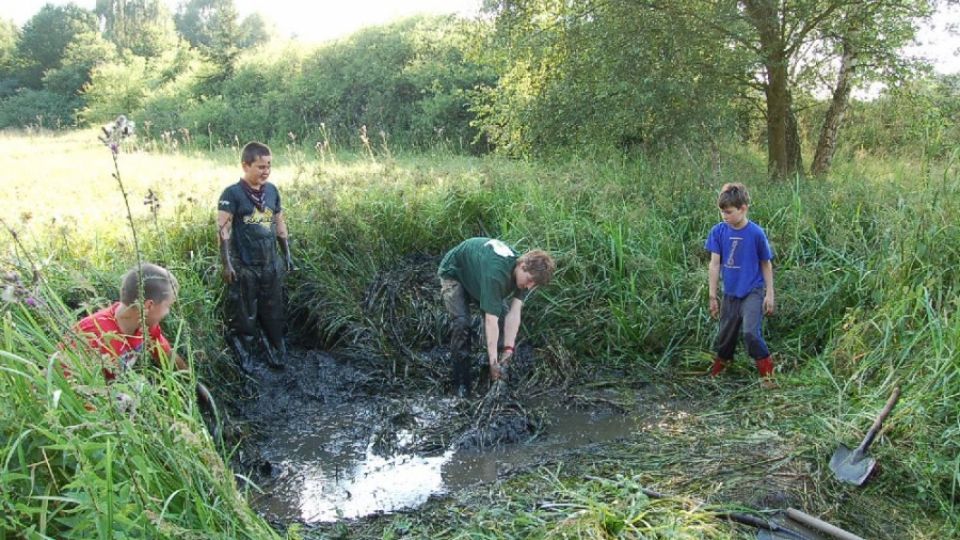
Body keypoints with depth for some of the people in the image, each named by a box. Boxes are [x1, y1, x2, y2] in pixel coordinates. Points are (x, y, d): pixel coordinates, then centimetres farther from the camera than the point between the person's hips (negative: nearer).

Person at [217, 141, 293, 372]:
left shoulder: (272, 190, 6)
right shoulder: (232, 194, -11)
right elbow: (223, 230, -13)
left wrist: (287, 254, 15)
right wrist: (226, 263, -16)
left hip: (270, 266, 5)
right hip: (244, 267, -5)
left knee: (273, 314, 14)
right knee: (244, 317, 5)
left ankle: (276, 356, 28)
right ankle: (243, 361, 19)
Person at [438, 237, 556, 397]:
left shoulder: (525, 272, -22)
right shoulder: (496, 273, -45)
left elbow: (514, 312, -25)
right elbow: (491, 321, -45)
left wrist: (508, 349, -32)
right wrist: (493, 361, -43)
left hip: (478, 272, 7)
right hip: (454, 273, -7)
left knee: (501, 315, -6)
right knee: (461, 323, -22)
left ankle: (495, 378, 8)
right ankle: (461, 382, -11)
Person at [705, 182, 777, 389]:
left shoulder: (756, 233, -13)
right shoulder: (718, 231, -6)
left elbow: (766, 264, -2)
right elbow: (714, 263, -3)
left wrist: (770, 294, -1)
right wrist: (713, 296, -2)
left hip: (753, 291, -4)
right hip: (730, 293, 4)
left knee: (751, 332, -18)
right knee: (726, 334, 14)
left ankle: (767, 372, -5)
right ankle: (721, 363, 37)